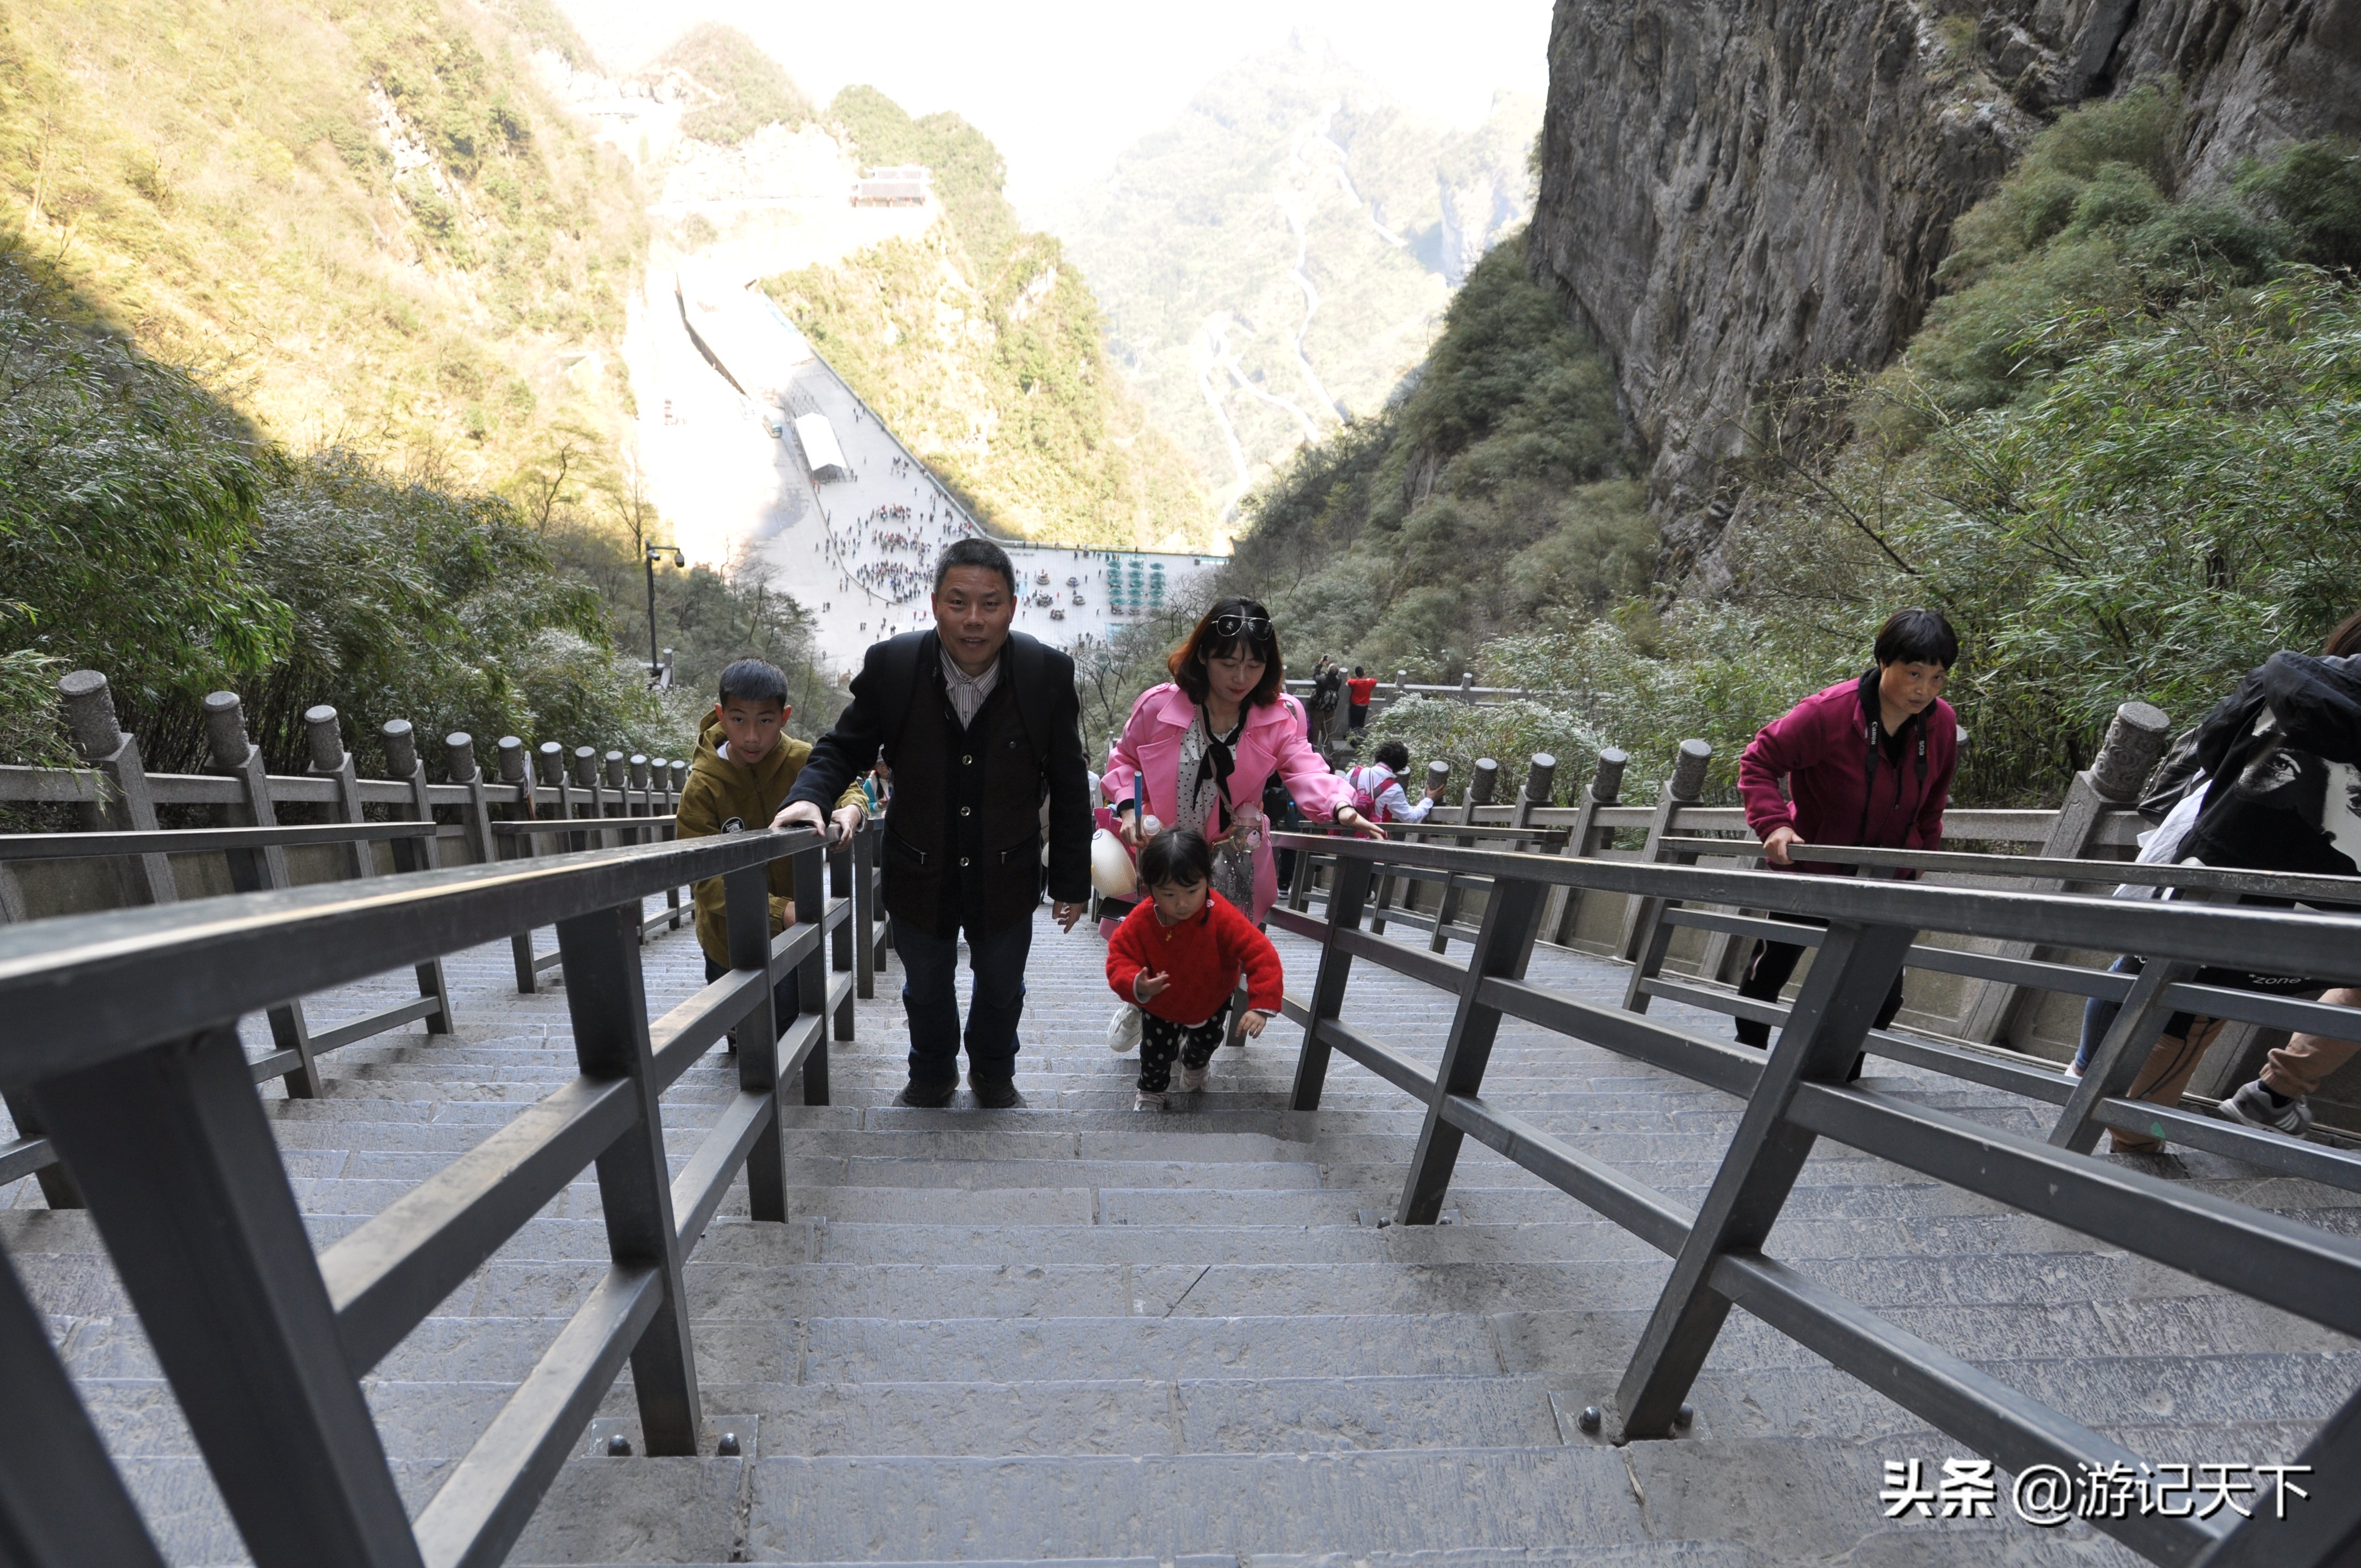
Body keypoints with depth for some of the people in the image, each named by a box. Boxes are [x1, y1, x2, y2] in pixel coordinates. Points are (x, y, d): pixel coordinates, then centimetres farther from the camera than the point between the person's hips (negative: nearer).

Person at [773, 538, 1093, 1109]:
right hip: (919, 873, 1)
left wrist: (1071, 883, -5)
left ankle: (994, 1076, 53)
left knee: (1001, 990, 22)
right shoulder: (890, 666, -17)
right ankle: (931, 1077, 54)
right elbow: (844, 747, -4)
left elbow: (1069, 788, -9)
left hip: (1007, 876, 0)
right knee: (925, 988, 23)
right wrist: (810, 795, -26)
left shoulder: (1049, 673, -17)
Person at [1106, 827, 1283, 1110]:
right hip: (1162, 1006, -1)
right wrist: (1136, 986, -48)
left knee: (1206, 1042, 25)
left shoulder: (1221, 917, -38)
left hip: (1212, 1002, 1)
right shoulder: (1140, 921, -33)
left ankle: (1194, 1063, 62)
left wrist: (1261, 1006, -46)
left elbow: (1261, 955, -39)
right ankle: (1150, 1092, 43)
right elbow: (1120, 959, -26)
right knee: (1156, 1049, 10)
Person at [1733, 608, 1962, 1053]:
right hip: (1810, 865, -4)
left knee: (1884, 992, 2)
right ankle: (1748, 1049, 33)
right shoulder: (1828, 712, -25)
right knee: (1773, 965, 10)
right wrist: (1774, 825, -31)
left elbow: (1932, 802, 10)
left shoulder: (1942, 723, -7)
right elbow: (1759, 761, -18)